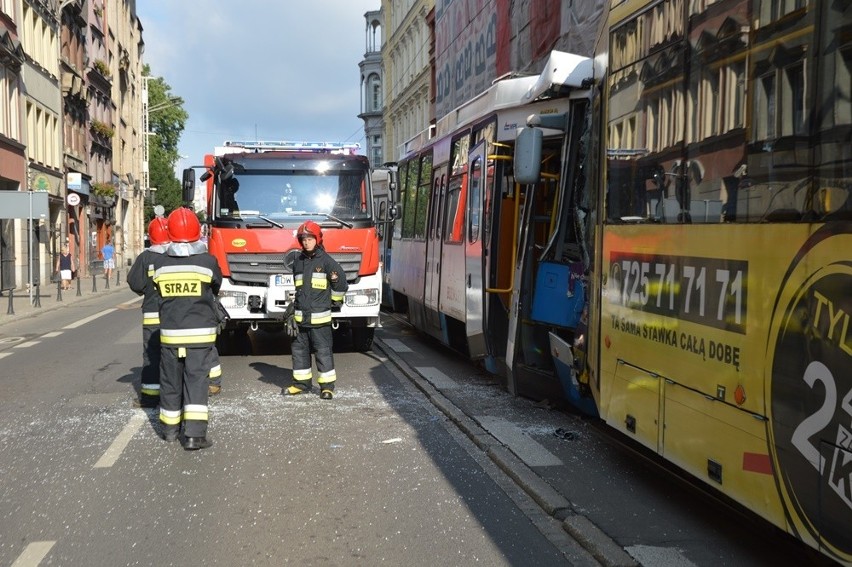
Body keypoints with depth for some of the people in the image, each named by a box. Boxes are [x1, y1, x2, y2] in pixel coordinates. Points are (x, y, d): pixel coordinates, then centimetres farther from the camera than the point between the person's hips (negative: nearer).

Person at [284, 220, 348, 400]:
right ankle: (301, 383, 21)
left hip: (320, 316, -5)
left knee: (323, 351, -2)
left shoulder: (326, 261, -6)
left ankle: (327, 386, 3)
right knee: (299, 350, 10)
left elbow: (340, 281, 0)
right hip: (300, 316, 6)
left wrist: (334, 301, 7)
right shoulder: (298, 262, 10)